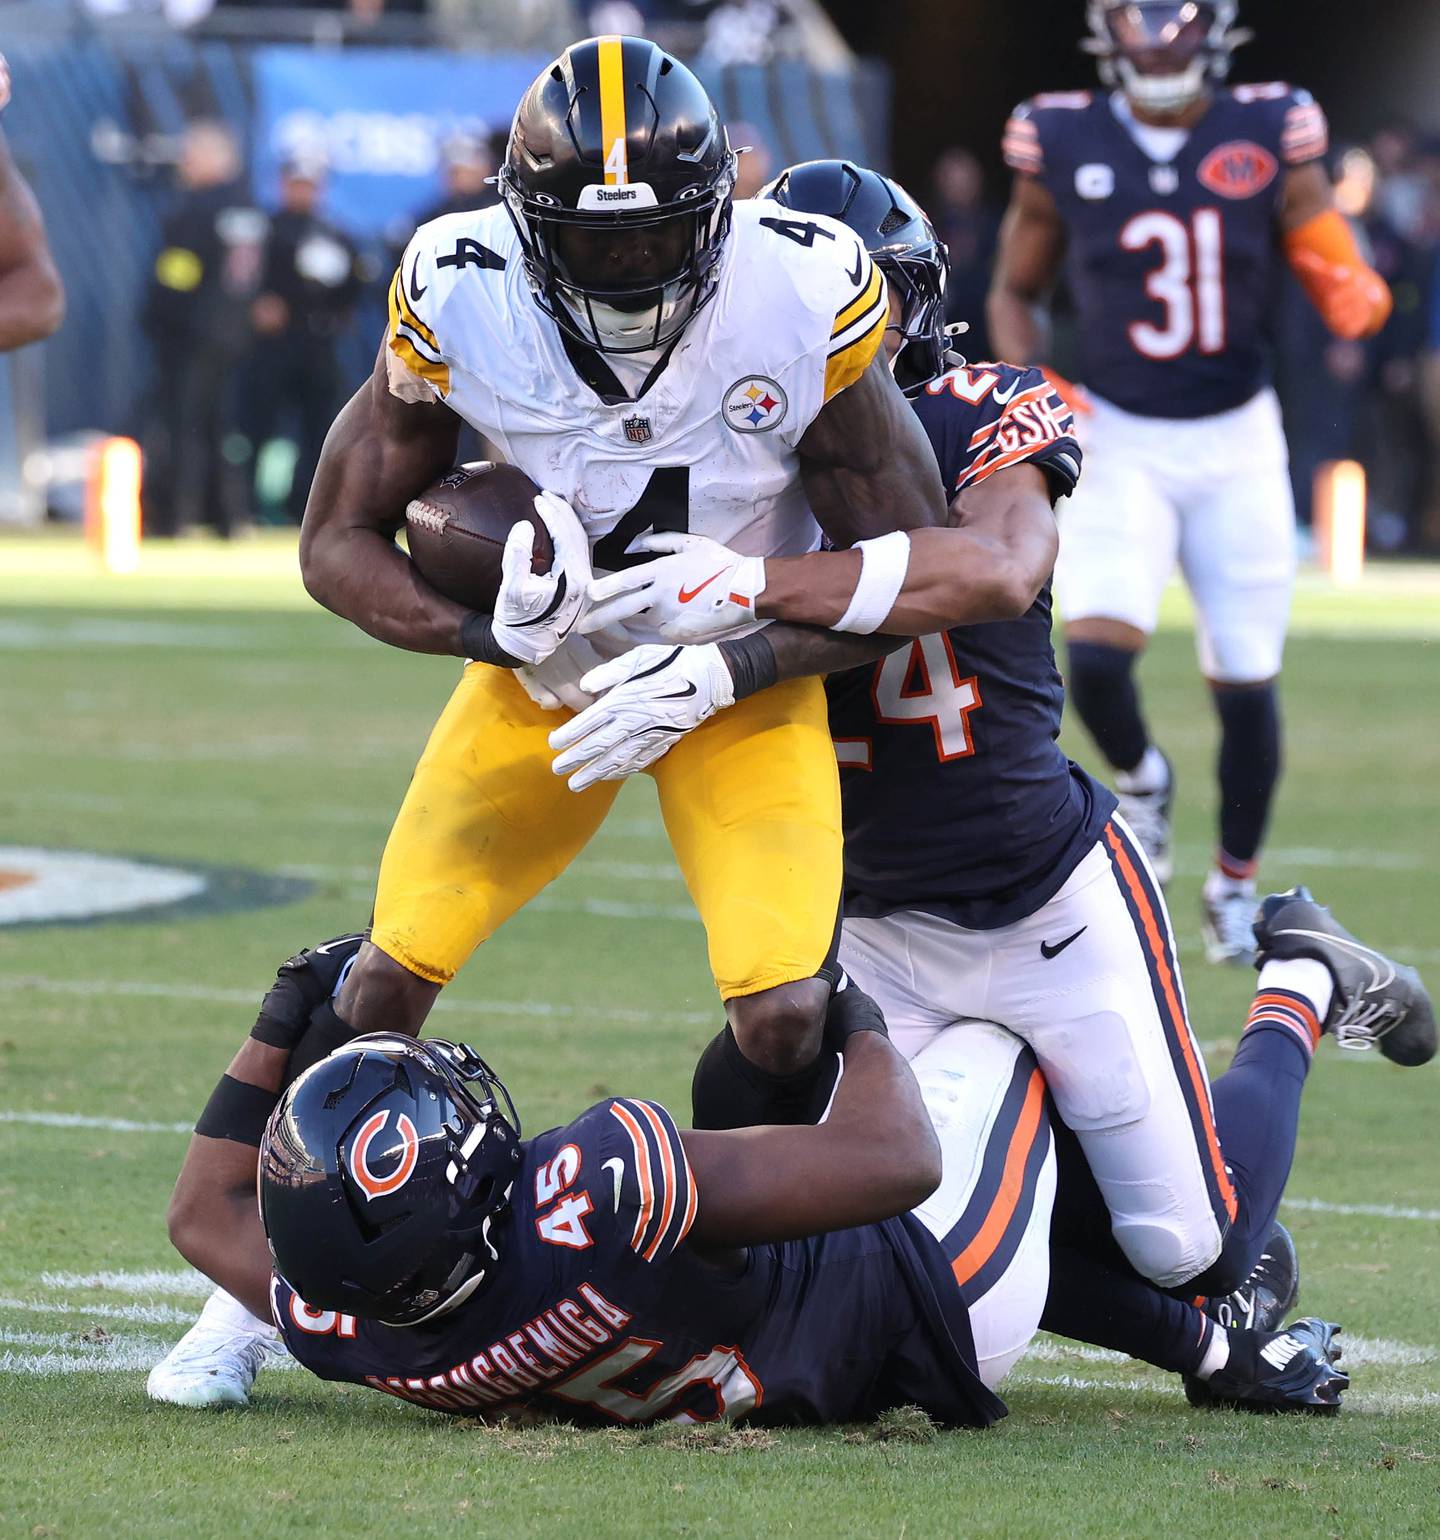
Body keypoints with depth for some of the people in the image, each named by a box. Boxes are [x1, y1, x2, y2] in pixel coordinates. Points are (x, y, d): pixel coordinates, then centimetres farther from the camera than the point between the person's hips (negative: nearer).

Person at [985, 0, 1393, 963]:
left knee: (1246, 684, 4)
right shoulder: (1063, 146, -5)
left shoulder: (1271, 138, -7)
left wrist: (1357, 298, -27)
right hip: (1118, 446, -1)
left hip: (1237, 445, 1)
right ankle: (1141, 782, 16)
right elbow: (1015, 292, 9)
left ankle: (1237, 884, 28)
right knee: (1096, 661, -19)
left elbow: (1347, 293, -3)